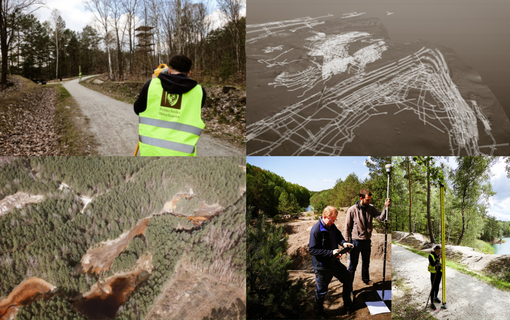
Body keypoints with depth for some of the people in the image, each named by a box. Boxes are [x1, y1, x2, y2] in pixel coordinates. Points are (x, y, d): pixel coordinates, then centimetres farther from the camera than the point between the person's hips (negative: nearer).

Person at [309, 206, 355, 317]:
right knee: (322, 291, 8)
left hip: (335, 262, 7)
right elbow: (312, 250, -25)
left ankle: (348, 305, 37)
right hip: (322, 267, -7)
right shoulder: (316, 230, -23)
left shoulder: (332, 226, 0)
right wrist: (331, 252, -29)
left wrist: (343, 242, -5)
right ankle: (319, 312, 34)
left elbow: (338, 236, 19)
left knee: (348, 279, 15)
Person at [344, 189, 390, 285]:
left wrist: (386, 207, -29)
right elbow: (348, 227, -7)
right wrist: (348, 242, -4)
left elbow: (381, 217, -15)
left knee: (366, 262, 21)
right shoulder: (352, 210, -14)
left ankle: (366, 279, 41)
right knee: (353, 263, 6)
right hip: (356, 241, -4)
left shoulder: (371, 208, -1)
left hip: (367, 241, 4)